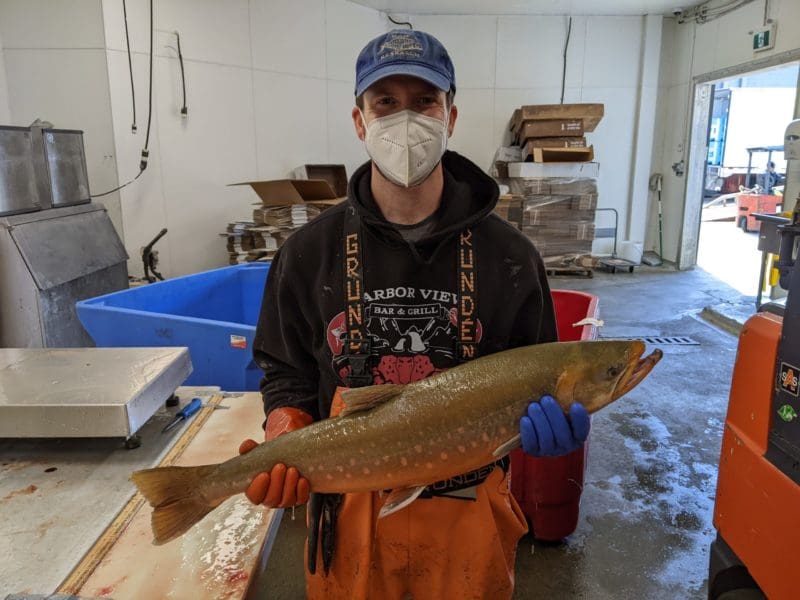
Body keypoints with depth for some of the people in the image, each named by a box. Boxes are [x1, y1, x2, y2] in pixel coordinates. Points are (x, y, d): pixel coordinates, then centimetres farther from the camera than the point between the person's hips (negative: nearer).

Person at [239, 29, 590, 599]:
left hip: (470, 511, 0)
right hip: (349, 512, 1)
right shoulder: (309, 252, -7)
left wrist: (552, 420, -19)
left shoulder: (509, 254, -8)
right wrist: (285, 443, -14)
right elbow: (287, 372, 3)